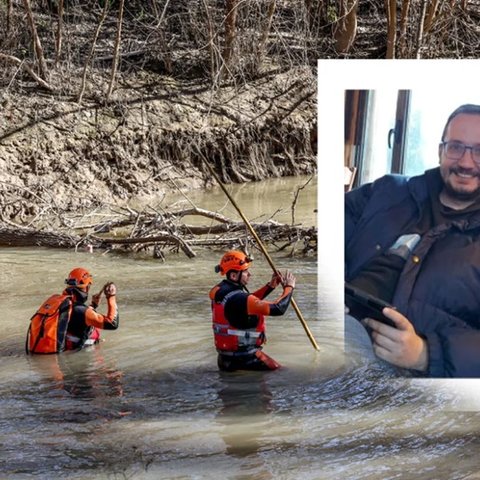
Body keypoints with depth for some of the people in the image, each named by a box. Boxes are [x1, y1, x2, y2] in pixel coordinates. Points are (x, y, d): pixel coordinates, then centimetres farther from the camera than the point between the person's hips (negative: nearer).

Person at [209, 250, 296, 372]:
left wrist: (270, 286, 10)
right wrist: (289, 287, -10)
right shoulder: (238, 299, -26)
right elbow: (278, 309, -26)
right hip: (242, 357, -8)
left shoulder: (220, 290, 1)